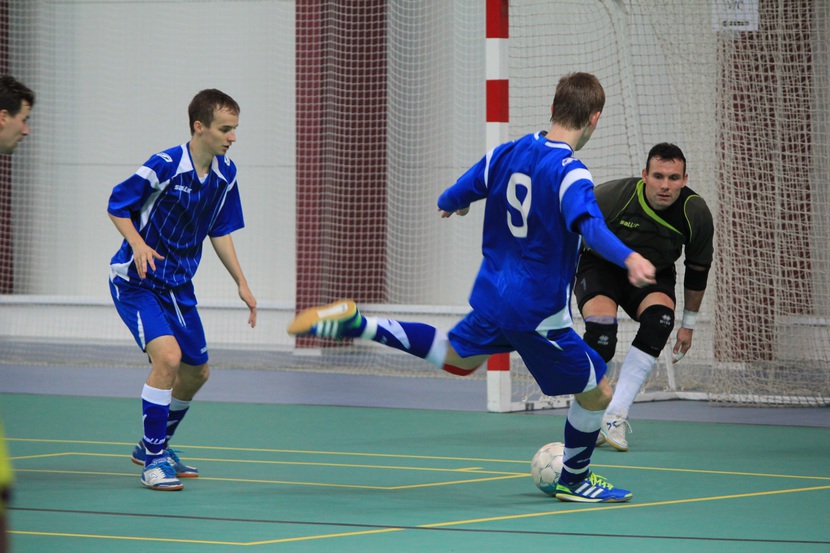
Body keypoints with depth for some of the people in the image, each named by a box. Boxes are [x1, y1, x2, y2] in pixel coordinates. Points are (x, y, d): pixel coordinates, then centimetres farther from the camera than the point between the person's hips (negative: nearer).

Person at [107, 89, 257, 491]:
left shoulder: (226, 174, -1)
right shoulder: (164, 166, -21)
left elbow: (220, 232, 11)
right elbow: (117, 204, -11)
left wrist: (241, 283, 7)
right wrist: (137, 243, -27)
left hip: (178, 284, 8)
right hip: (135, 279, -8)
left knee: (196, 371, 14)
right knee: (167, 355, -25)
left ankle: (155, 448, 37)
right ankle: (153, 461, -13)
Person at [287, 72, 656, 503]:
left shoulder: (507, 154, 2)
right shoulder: (569, 174, -21)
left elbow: (454, 198, 16)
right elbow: (590, 226, -40)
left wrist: (449, 205, 40)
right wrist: (628, 257, -55)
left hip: (492, 297, 8)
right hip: (538, 313, -8)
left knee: (457, 358, 34)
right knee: (597, 392, 8)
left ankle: (355, 325, 21)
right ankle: (574, 481, 26)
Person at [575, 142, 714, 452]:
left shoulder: (696, 214, -19)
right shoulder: (611, 197, -29)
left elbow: (697, 270, -1)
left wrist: (689, 323, 5)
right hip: (600, 267, -2)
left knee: (660, 319, -30)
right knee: (601, 332, -29)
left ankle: (616, 415, -26)